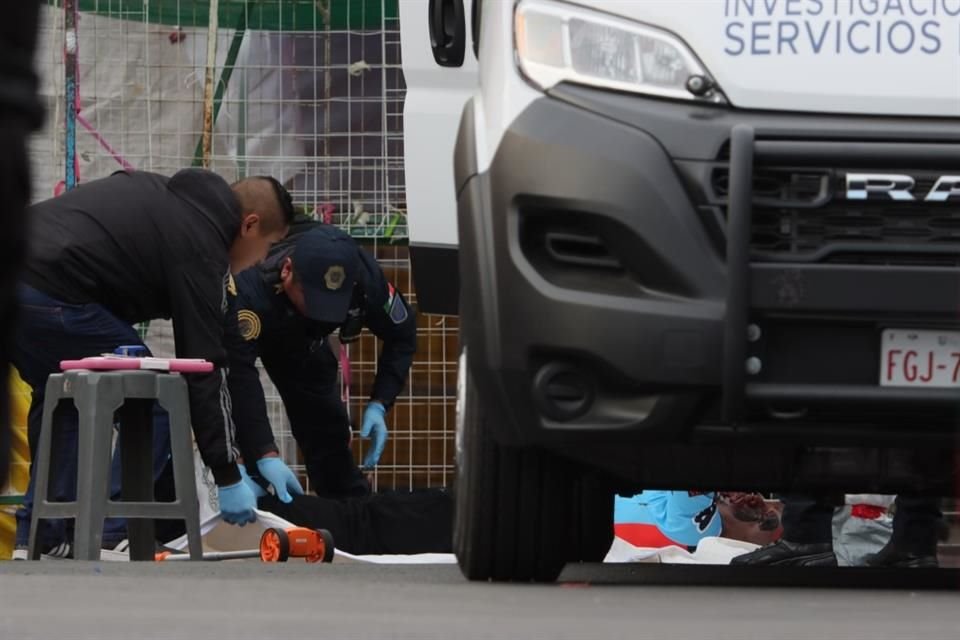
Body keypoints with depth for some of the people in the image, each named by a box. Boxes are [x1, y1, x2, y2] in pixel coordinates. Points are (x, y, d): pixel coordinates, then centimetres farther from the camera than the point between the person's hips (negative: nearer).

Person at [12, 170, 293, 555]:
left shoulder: (166, 194, 26)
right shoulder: (201, 248, 0)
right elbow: (205, 368, -1)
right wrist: (228, 478, 4)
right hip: (52, 297, -9)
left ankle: (38, 536, 22)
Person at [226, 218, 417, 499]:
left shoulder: (363, 276, -36)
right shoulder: (248, 285, -49)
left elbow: (401, 334, -17)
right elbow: (238, 375, -54)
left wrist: (379, 405, -29)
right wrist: (266, 455, -62)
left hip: (298, 336, 3)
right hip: (244, 327, -3)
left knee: (328, 427, 4)